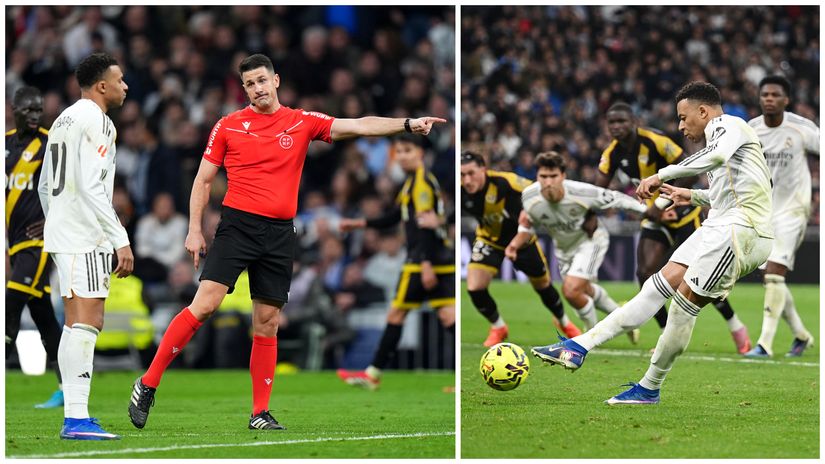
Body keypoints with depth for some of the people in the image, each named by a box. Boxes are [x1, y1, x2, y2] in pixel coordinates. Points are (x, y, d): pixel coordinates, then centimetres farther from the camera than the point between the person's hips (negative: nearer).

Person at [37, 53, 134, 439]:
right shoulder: (96, 121, -11)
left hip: (61, 232, 10)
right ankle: (76, 418, -18)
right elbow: (91, 187, -20)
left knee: (79, 324, 11)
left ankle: (75, 416, 11)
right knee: (84, 323, -13)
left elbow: (45, 185, 23)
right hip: (86, 236, -10)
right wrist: (121, 240, -20)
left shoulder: (63, 120, 18)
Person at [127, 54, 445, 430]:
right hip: (238, 224, -3)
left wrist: (407, 124, -9)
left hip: (280, 233, 3)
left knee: (268, 323, 5)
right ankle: (148, 384, -8)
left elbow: (360, 126, 3)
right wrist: (194, 230, 0)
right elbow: (203, 180, 8)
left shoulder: (302, 122, 8)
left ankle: (260, 413, 10)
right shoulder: (229, 126, 5)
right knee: (205, 303, -15)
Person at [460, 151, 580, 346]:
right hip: (489, 240, 2)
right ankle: (498, 328, 15)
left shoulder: (504, 182, -36)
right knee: (474, 288, -14)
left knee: (543, 285, 14)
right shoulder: (460, 193, -27)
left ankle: (563, 321, 45)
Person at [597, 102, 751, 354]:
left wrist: (661, 202, -25)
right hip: (654, 218, 6)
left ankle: (736, 328, 14)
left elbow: (690, 172, -24)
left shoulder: (655, 141, -23)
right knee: (645, 273, -10)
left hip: (682, 212, -6)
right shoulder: (612, 154, -4)